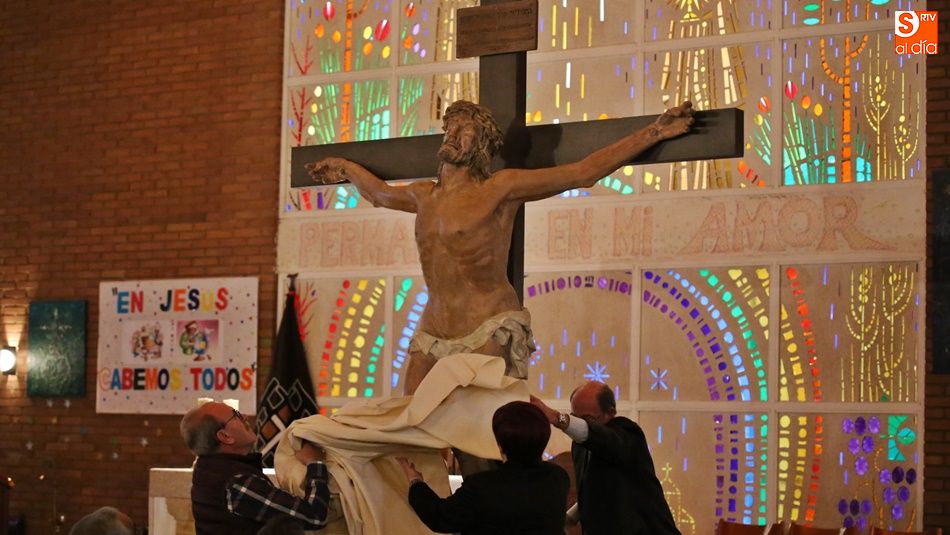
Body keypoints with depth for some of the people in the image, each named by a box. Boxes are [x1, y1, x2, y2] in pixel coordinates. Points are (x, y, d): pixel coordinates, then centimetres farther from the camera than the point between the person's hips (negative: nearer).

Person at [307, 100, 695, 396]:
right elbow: (380, 194, 40)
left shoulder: (501, 188, -2)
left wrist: (655, 132, -5)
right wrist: (346, 169, 52)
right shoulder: (424, 196, 16)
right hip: (432, 333, 6)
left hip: (489, 334, -6)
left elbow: (583, 172, -4)